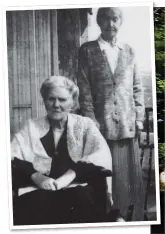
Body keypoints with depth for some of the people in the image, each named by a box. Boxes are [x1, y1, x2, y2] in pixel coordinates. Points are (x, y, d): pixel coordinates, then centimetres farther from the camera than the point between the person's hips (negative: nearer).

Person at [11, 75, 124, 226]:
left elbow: (103, 155, -5)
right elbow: (12, 158, 2)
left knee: (83, 198, -35)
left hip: (77, 188, 0)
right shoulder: (31, 127, 16)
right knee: (31, 204, -34)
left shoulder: (84, 125, 12)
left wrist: (71, 174, -19)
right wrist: (35, 176, -18)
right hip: (38, 189, 0)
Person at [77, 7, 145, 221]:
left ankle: (135, 219, 18)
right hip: (102, 125, -2)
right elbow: (84, 90, -2)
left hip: (128, 125, 3)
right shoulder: (87, 50, 2)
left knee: (133, 175, 6)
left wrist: (139, 118, 4)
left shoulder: (128, 51, 11)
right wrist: (91, 121, -7)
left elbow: (137, 88, 12)